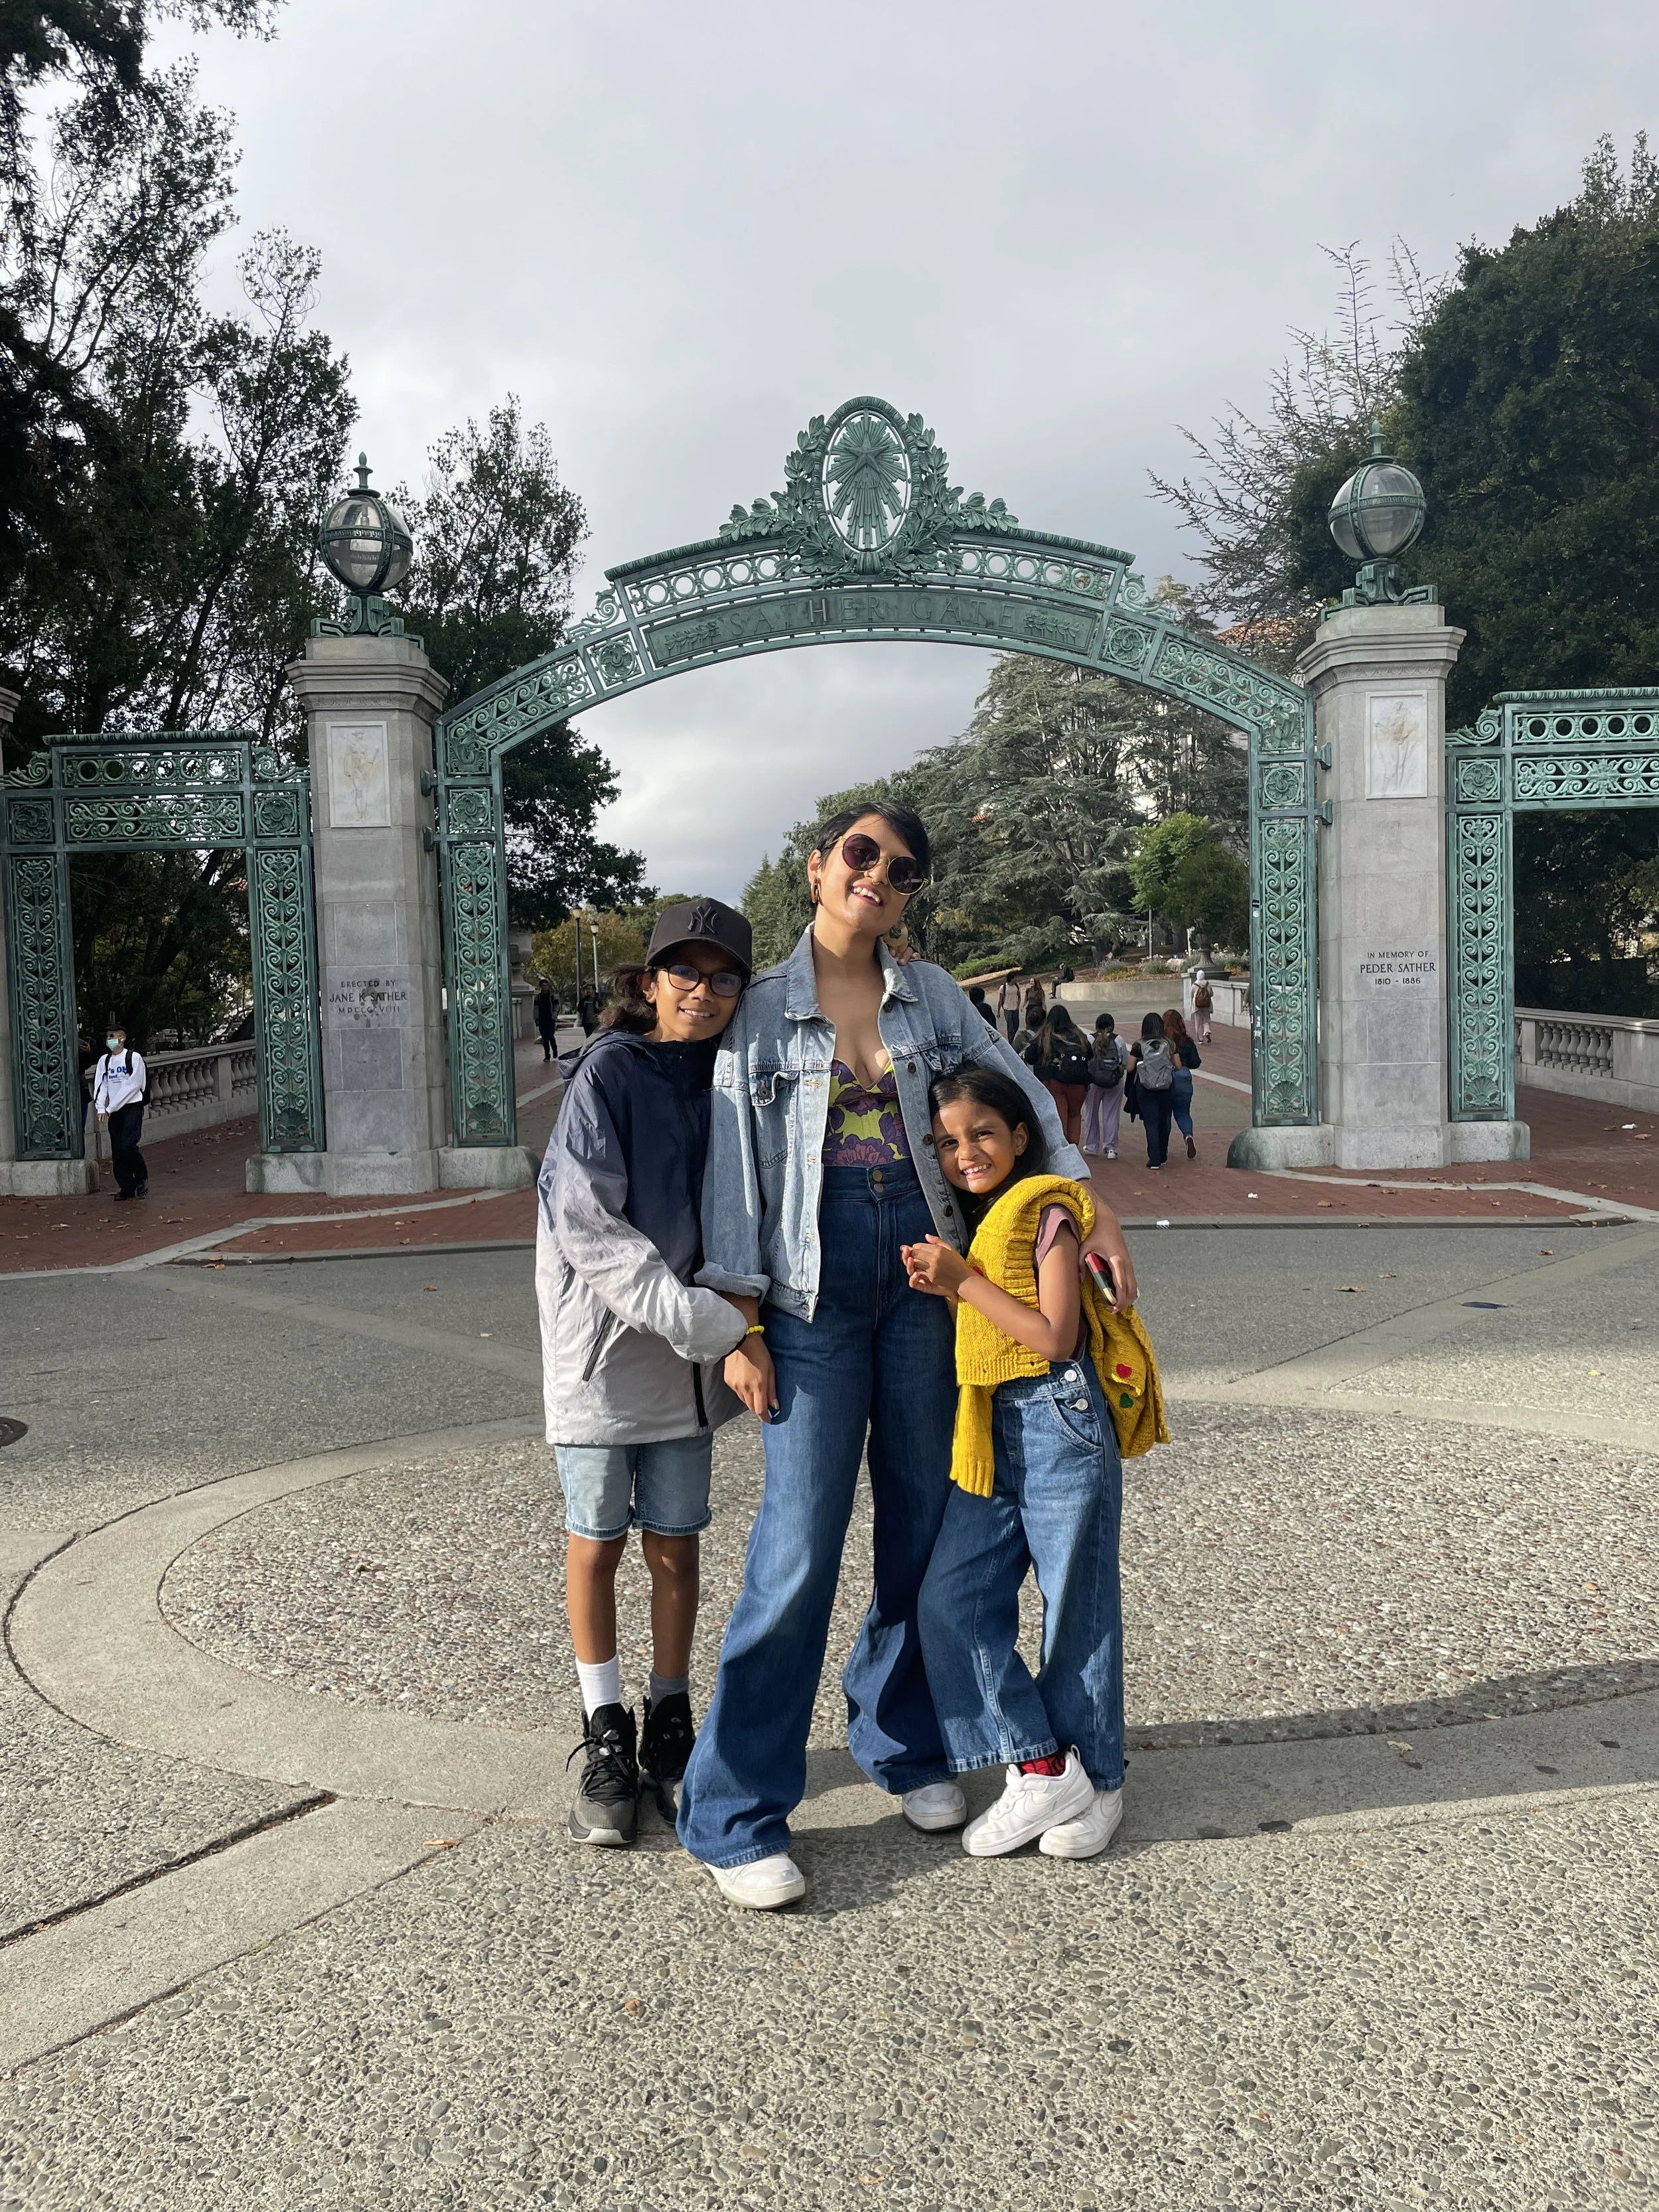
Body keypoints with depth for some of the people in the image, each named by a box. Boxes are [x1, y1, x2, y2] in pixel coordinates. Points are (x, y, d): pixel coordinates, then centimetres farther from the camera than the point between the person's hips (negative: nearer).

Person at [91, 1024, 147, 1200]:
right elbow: (100, 1085, 6)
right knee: (117, 1150, 2)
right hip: (114, 1110, 5)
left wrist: (111, 1108, -11)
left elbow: (133, 1085, -11)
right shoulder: (104, 1060, 11)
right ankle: (126, 1187, 11)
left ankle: (142, 1179, 6)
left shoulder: (134, 1057, -6)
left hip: (132, 1107, -5)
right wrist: (101, 1108, -9)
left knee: (128, 1145, -16)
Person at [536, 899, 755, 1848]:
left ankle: (669, 1724, 27)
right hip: (601, 1343, -4)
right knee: (597, 1544, 8)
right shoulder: (608, 1074, -12)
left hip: (689, 1354, 4)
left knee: (676, 1545, 11)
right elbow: (587, 1226, -20)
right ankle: (606, 1735, 23)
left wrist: (729, 1321, -2)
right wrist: (698, 1316, -22)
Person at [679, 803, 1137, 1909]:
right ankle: (737, 1812, 4)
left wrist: (1097, 1211, 3)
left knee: (925, 1523, 10)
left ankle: (905, 1745, 30)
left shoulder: (932, 994, 9)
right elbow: (737, 1169, -1)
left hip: (923, 1271, 4)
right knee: (799, 1544, -7)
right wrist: (742, 1326, -6)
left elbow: (1023, 1097, 13)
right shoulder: (760, 1011, 1)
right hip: (816, 1284, -3)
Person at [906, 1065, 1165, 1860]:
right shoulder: (966, 1223, 15)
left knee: (1076, 1606, 3)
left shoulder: (1047, 1211, -8)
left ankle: (1096, 1781, 20)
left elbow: (1055, 1336, -15)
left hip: (1061, 1423, -7)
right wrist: (942, 1288, 3)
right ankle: (1040, 1767, 7)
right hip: (991, 1430, 7)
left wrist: (964, 1282, -14)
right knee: (948, 1599, -2)